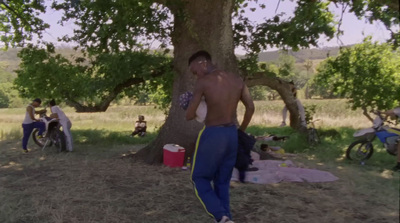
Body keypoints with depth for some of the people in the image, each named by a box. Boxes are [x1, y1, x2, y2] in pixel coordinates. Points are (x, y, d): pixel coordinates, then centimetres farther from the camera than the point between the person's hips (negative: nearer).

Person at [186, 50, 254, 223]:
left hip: (212, 134, -6)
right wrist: (241, 131, 20)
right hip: (231, 134, 6)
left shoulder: (203, 82, -12)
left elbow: (189, 116, -11)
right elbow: (250, 107, 9)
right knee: (222, 181, 18)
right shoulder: (237, 80, 5)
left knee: (199, 177, 11)